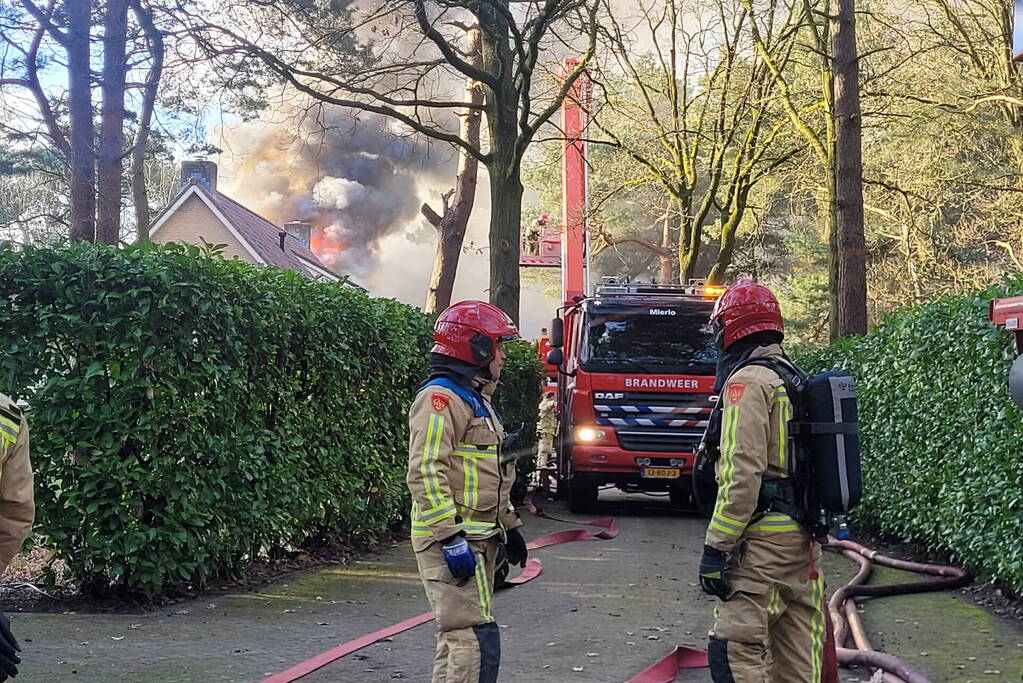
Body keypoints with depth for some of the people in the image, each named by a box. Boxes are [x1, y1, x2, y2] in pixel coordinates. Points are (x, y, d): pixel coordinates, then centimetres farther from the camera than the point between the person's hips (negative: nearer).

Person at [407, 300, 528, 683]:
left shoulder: (476, 399, 20)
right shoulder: (440, 398, -14)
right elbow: (426, 474, -22)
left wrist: (508, 525, 25)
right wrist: (451, 538, -26)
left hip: (478, 538, 11)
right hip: (452, 541, -11)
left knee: (458, 638, 14)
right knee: (476, 639, -15)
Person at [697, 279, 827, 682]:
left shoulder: (747, 381, -10)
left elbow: (741, 472, -19)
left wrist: (716, 547, -18)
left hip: (763, 540, -10)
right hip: (805, 535, 10)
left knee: (736, 650, -10)